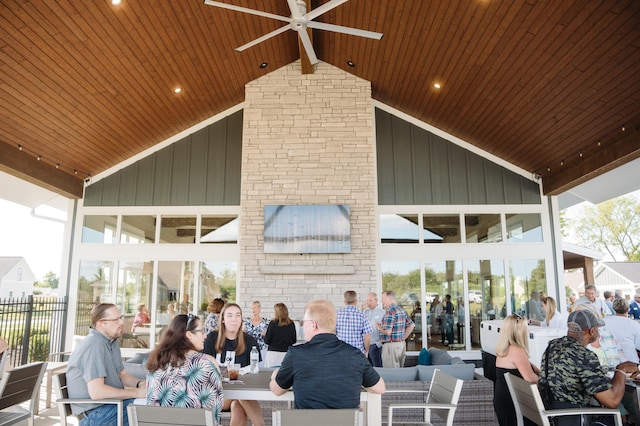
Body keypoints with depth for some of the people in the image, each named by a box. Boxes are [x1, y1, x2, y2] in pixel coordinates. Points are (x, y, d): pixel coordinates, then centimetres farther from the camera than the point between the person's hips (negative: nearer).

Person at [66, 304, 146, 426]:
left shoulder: (112, 341, 9)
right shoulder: (94, 345, -22)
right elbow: (96, 392, -29)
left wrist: (140, 384, -3)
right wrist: (136, 392, -23)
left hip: (112, 402, 9)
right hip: (93, 414, -9)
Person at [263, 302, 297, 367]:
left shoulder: (273, 323, -8)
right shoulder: (291, 324, -1)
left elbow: (267, 341, -4)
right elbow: (294, 340, 7)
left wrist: (264, 335, 16)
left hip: (273, 353, -2)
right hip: (287, 353, 2)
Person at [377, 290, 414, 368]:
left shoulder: (389, 311, -17)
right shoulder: (401, 310, 10)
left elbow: (388, 332, -22)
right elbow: (411, 325, 17)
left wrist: (379, 328, -4)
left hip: (391, 346, -9)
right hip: (401, 344, 9)